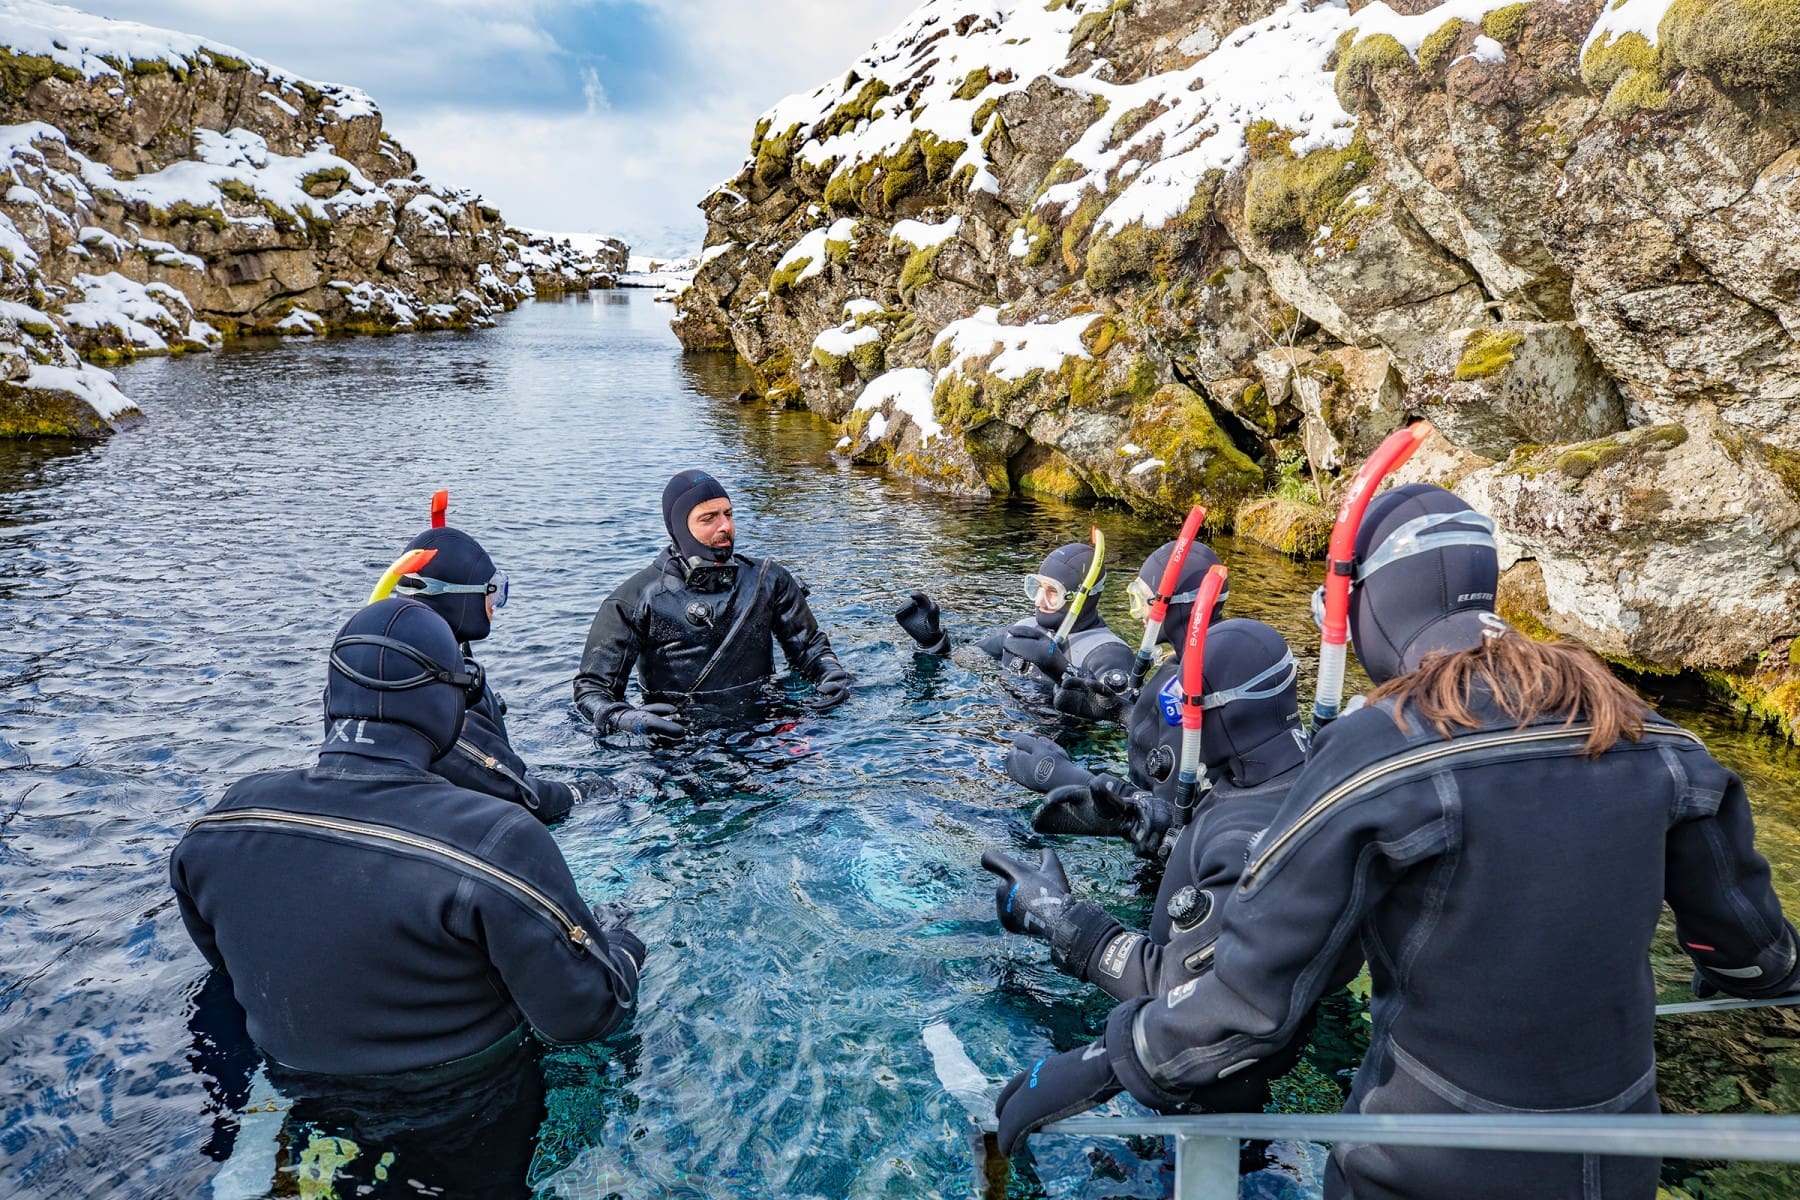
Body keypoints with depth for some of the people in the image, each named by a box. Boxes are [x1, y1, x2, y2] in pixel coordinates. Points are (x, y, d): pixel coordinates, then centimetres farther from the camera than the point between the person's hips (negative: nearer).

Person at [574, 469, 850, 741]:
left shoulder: (768, 580, 9)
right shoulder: (638, 598, -3)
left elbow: (808, 647, 18)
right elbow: (591, 689, -4)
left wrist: (831, 674, -6)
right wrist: (624, 718, -27)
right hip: (681, 733, -1)